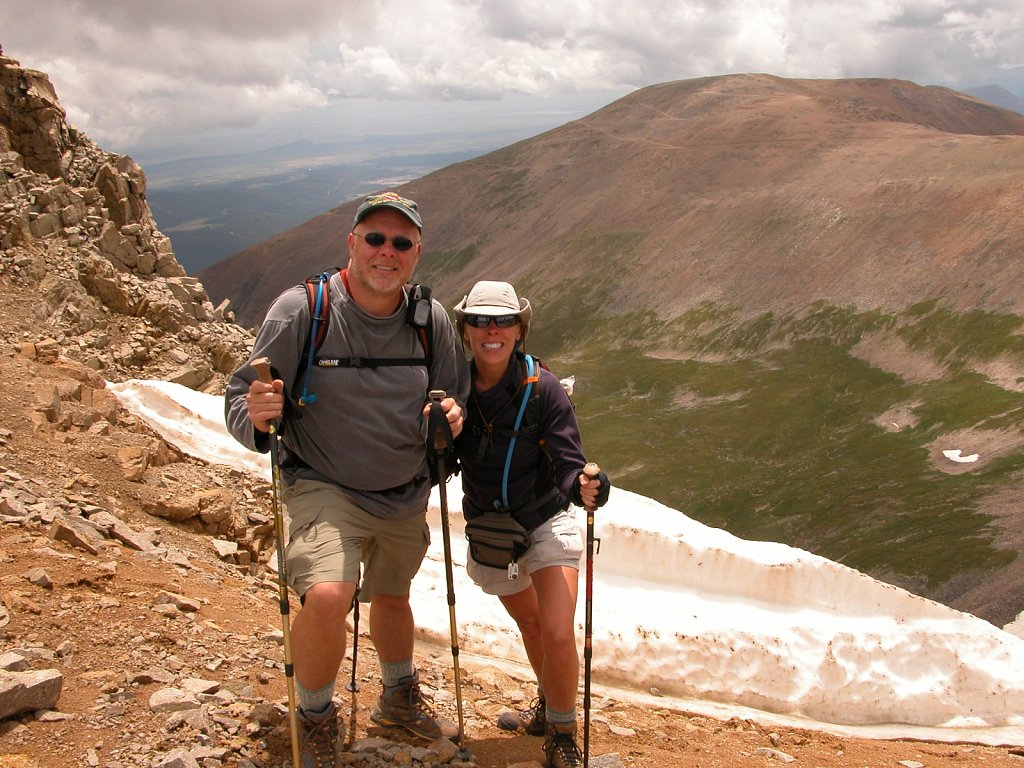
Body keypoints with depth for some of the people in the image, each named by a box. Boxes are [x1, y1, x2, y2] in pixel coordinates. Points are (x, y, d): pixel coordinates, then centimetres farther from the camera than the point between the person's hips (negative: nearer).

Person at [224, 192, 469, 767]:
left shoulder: (432, 319, -6)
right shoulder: (301, 309, -18)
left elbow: (456, 398, 5)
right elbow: (240, 400, -15)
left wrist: (451, 419, -18)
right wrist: (256, 417, -38)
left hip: (407, 497, 5)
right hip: (325, 488, -4)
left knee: (392, 597, 24)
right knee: (327, 598, -26)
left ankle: (400, 698, 53)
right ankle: (316, 719, 4)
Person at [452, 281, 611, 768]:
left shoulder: (542, 389, -20)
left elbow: (567, 466, -24)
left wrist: (585, 487, -44)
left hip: (547, 522, -3)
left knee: (558, 635, -17)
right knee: (530, 626, 22)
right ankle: (548, 700, 50)